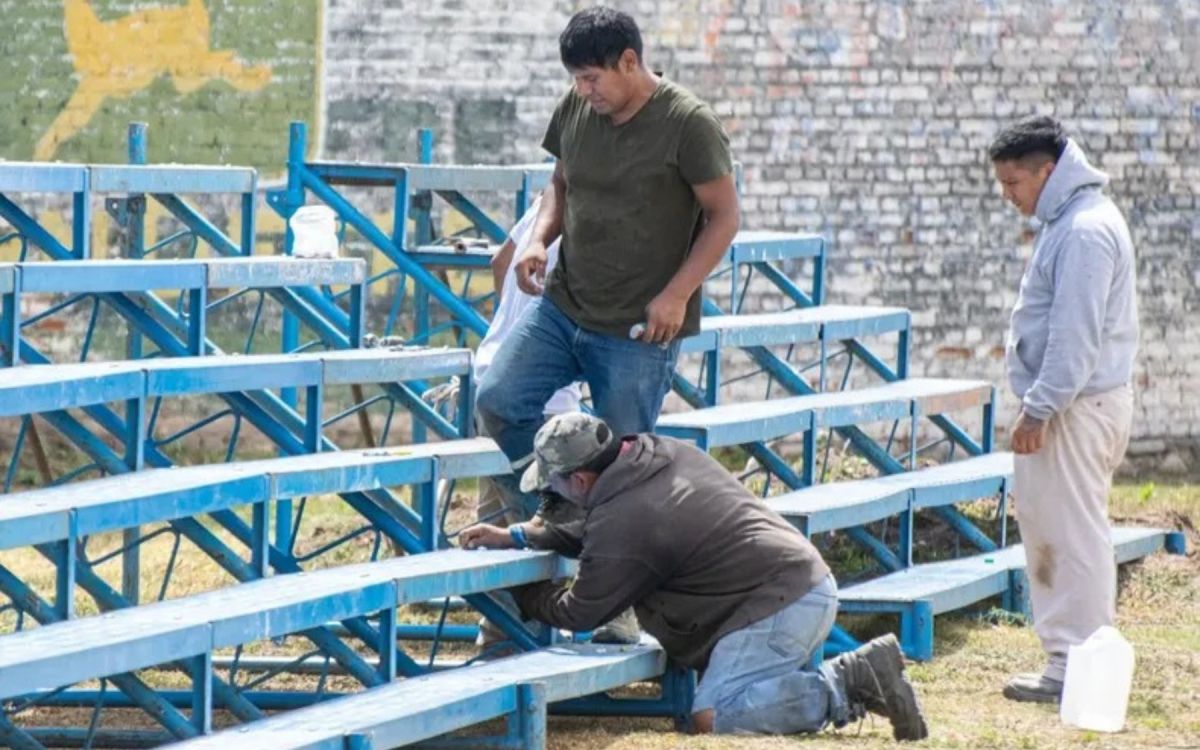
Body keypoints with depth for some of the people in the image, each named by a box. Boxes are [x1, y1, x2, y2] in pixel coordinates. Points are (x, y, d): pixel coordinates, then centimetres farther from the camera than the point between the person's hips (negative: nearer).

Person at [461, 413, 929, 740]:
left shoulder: (621, 525, -12)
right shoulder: (668, 453, 15)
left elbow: (579, 613, 3)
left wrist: (522, 594, 21)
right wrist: (515, 538, 30)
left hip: (776, 608, -10)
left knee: (712, 716, -15)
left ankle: (850, 685, -18)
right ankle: (852, 678, 3)